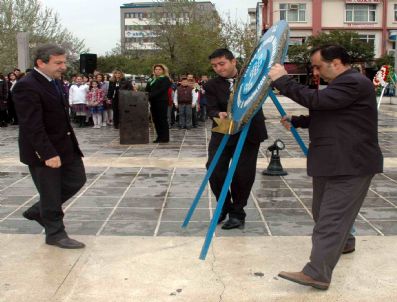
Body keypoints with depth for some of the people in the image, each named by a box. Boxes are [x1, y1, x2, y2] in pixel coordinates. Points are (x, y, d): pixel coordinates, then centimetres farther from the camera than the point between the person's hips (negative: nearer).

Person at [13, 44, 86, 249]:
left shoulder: (55, 81, 8)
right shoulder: (26, 86, -21)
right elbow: (32, 126, -25)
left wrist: (71, 142, 17)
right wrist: (48, 153, -28)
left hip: (65, 146, 9)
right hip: (43, 152, -9)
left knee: (77, 179, 15)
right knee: (50, 193, 4)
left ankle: (38, 211, 29)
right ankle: (55, 234, 22)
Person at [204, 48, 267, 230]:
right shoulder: (211, 85, 1)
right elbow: (211, 109, -9)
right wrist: (219, 114, -30)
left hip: (249, 134, 0)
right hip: (223, 134, 1)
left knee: (244, 174, -1)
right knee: (214, 171, -5)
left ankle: (237, 213, 19)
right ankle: (224, 207, 21)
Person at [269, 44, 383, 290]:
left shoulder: (355, 83, -17)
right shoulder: (340, 84, 18)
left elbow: (317, 100, -28)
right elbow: (323, 116, 24)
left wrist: (283, 80, -23)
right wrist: (296, 121, 11)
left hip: (351, 165, -10)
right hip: (331, 163, 10)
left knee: (331, 219, -13)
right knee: (323, 212, 21)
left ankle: (317, 274, -14)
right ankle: (343, 241, 44)